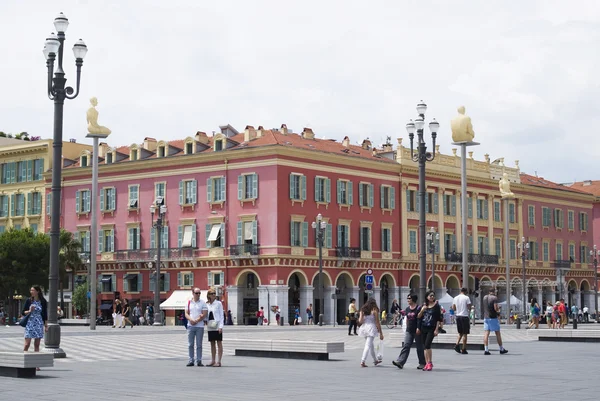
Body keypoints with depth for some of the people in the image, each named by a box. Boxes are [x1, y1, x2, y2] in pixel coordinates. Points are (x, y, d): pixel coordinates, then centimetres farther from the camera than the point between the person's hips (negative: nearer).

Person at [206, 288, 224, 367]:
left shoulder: (218, 303, -1)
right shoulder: (207, 305, 12)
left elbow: (221, 315, -4)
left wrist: (220, 326, -12)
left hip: (217, 326, -5)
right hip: (210, 326, 5)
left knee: (219, 343, -3)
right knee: (212, 343, 8)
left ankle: (218, 361, -4)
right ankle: (213, 361, 13)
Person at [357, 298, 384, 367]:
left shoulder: (363, 310, 8)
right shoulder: (374, 310, -4)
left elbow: (360, 321, 0)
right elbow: (377, 322, -5)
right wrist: (381, 333, -1)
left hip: (364, 327, 6)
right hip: (371, 328, -6)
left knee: (371, 345, 19)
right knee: (368, 345, -6)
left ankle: (375, 360, 31)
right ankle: (363, 361, -16)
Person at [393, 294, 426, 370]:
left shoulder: (418, 308, -8)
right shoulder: (407, 309, 11)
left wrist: (419, 328, -19)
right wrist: (407, 328, 17)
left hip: (417, 331, -5)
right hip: (409, 331, 5)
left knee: (419, 347, 4)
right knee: (406, 346, -4)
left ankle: (422, 363, 15)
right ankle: (400, 362, -13)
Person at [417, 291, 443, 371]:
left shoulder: (436, 306, -1)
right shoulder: (424, 306, 10)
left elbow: (439, 319, -3)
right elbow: (418, 317, 9)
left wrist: (436, 329, -9)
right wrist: (422, 311, -9)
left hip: (431, 328, -5)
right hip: (423, 328, 5)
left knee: (427, 345, -15)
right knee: (425, 346, 7)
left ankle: (430, 363, -6)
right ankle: (427, 363, 14)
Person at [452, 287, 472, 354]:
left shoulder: (455, 298, 9)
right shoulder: (466, 298, -8)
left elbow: (453, 308, 10)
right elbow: (469, 307, -9)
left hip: (458, 316, 5)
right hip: (464, 316, -5)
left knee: (460, 333, 17)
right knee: (465, 334, 0)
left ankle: (457, 345, -2)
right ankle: (464, 349, 1)